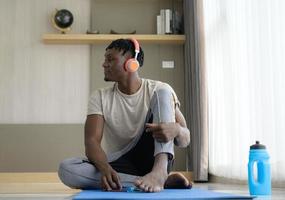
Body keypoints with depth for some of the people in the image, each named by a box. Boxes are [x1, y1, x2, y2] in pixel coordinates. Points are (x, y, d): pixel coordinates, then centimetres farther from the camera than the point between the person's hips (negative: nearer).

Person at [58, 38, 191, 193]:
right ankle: (165, 181, -28)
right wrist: (104, 168, -35)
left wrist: (176, 129, -33)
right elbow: (91, 142, -12)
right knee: (66, 169, -28)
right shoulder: (100, 97, 2)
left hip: (153, 161, -1)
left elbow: (185, 140, -7)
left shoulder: (158, 90, -1)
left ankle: (159, 172, -36)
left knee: (162, 93, -14)